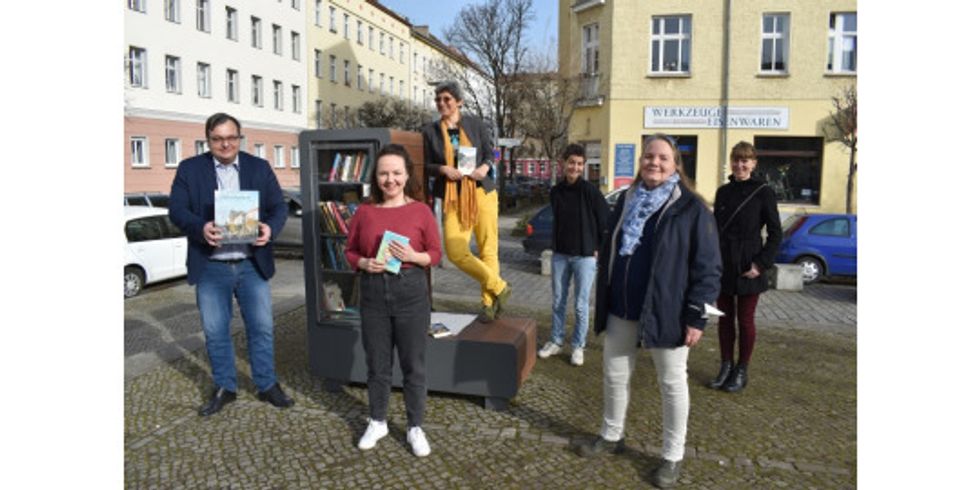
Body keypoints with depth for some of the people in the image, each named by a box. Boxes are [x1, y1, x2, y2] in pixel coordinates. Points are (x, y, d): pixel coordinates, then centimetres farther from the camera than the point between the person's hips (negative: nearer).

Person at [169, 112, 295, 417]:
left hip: (252, 264, 1)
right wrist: (200, 228, -24)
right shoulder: (189, 169, 2)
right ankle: (224, 388, 26)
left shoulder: (260, 167, 5)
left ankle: (267, 385, 22)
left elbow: (278, 207, 3)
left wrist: (270, 228, -19)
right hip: (210, 267, 0)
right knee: (215, 331, 9)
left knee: (261, 327, 7)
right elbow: (177, 210, -3)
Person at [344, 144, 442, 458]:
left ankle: (416, 428, 25)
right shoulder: (364, 212, 1)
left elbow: (436, 253, 0)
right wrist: (364, 263, -12)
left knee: (413, 364, 8)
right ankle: (377, 422, 34)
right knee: (377, 363, 14)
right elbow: (350, 252, 8)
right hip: (373, 292, 2)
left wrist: (413, 256, -18)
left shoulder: (420, 211, -4)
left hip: (411, 291, -2)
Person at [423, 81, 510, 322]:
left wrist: (485, 167, -12)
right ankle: (499, 288, 6)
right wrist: (443, 169, -12)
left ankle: (488, 302, 18)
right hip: (453, 197, 1)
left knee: (488, 249, 1)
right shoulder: (430, 131, 5)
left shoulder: (475, 124, 4)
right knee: (455, 252, -12)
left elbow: (490, 152, 9)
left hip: (481, 191, 0)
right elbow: (427, 165, 8)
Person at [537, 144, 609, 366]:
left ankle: (578, 346, 18)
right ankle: (555, 341, 27)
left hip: (585, 256, -4)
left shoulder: (590, 191, -11)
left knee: (581, 304, 4)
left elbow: (607, 221, -8)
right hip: (559, 255, 5)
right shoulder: (556, 191, 4)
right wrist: (556, 244, 11)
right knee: (557, 301, 13)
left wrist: (599, 248, -7)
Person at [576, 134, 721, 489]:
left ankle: (673, 457, 23)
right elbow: (608, 252, 15)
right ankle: (611, 436, 36)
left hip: (666, 312, -5)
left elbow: (708, 268, -10)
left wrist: (696, 316, -14)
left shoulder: (691, 208, -9)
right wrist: (603, 302, 14)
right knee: (614, 374, 15)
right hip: (621, 310, 6)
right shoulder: (626, 201, 9)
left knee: (671, 383, 8)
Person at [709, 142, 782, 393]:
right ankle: (726, 366, 23)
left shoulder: (763, 192, -6)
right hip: (722, 266, 4)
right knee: (725, 318, 11)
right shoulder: (723, 192, 7)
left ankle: (742, 371, 20)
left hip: (747, 268, -4)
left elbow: (775, 233, -5)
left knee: (745, 320, 7)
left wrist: (761, 264, -13)